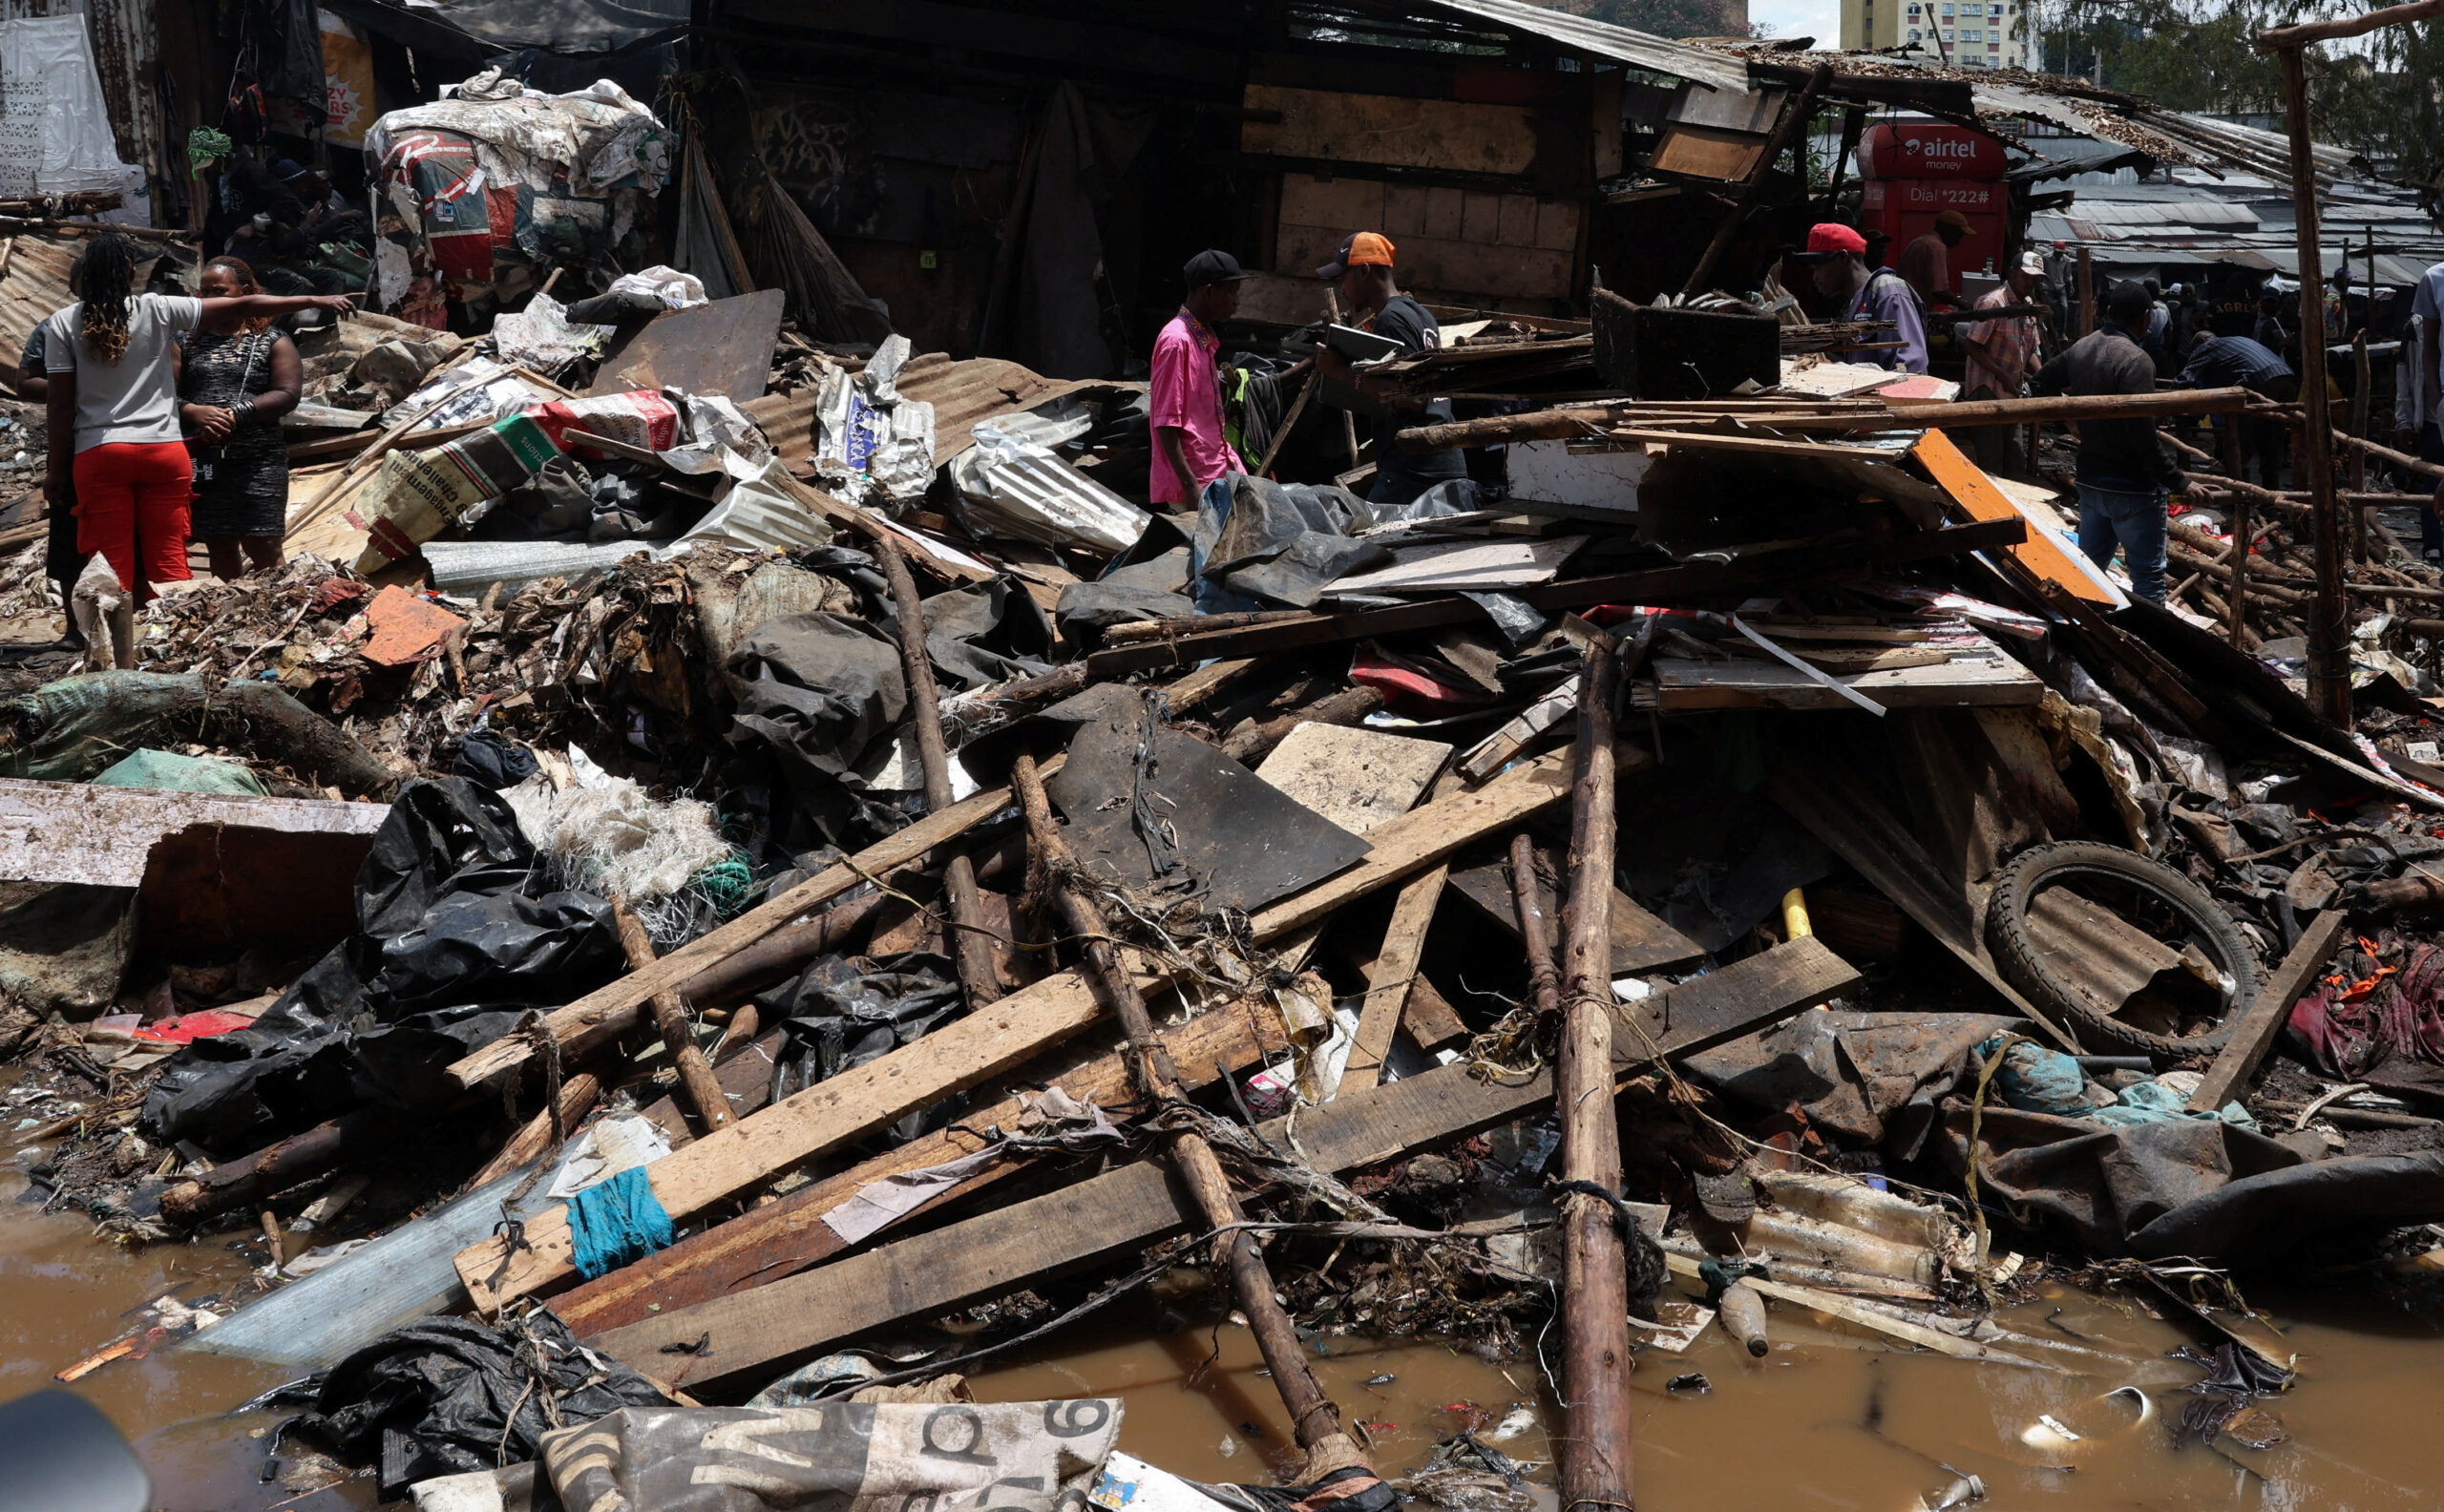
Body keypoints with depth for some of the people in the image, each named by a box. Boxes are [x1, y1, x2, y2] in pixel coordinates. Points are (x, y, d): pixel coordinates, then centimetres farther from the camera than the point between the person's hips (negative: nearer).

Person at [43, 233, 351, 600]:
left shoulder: (65, 323, 0)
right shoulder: (157, 310, 0)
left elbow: (60, 403, -1)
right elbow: (241, 307, 2)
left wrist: (57, 471, 7)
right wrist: (316, 301, 7)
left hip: (99, 456, 0)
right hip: (163, 450, 1)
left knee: (113, 570, 3)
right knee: (169, 565, 6)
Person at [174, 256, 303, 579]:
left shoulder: (272, 341, 5)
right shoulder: (189, 343, 14)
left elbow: (288, 394, -7)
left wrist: (236, 414, -17)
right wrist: (195, 412, -16)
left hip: (257, 462, -4)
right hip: (203, 462, 4)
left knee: (264, 551, -6)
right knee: (219, 549, 8)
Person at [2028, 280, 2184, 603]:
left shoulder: (2080, 348, 4)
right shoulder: (2135, 360, -21)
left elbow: (2038, 386, 17)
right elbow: (2142, 434, -27)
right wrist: (2177, 481, -23)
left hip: (2090, 478, 8)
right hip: (2132, 486, -8)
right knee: (2148, 576, -3)